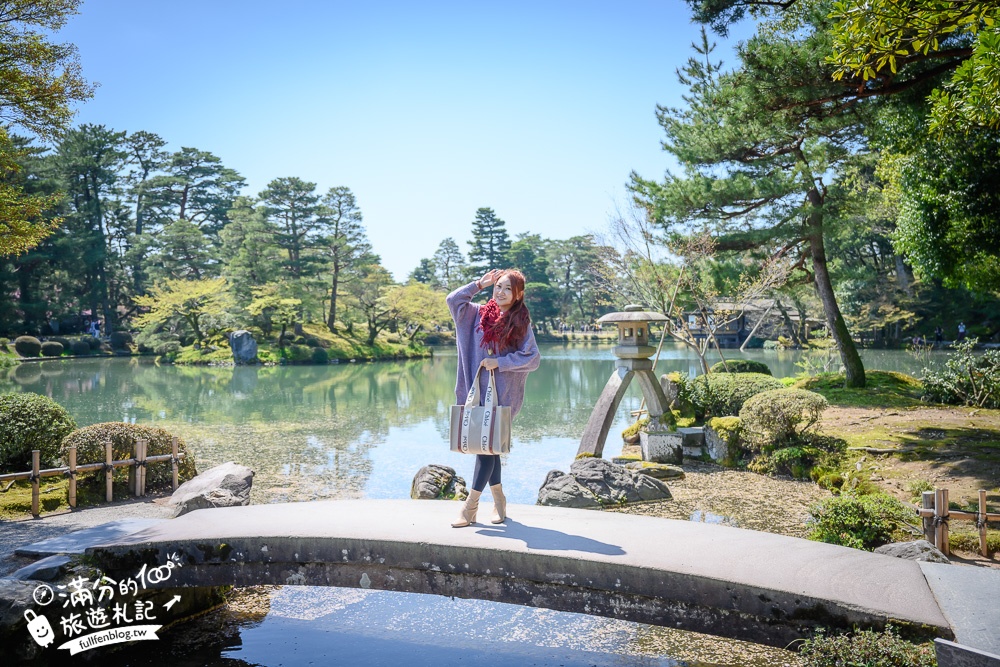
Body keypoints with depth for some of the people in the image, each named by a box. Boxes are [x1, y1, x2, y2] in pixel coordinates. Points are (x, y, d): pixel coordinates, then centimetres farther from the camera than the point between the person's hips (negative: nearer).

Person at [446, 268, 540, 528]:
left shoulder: (521, 322, -4)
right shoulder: (480, 314, 7)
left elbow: (532, 358, -8)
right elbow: (453, 300, 9)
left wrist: (499, 362, -14)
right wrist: (480, 284, 3)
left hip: (502, 395, -4)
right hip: (479, 391, 4)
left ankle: (470, 507, 4)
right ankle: (498, 500, 27)